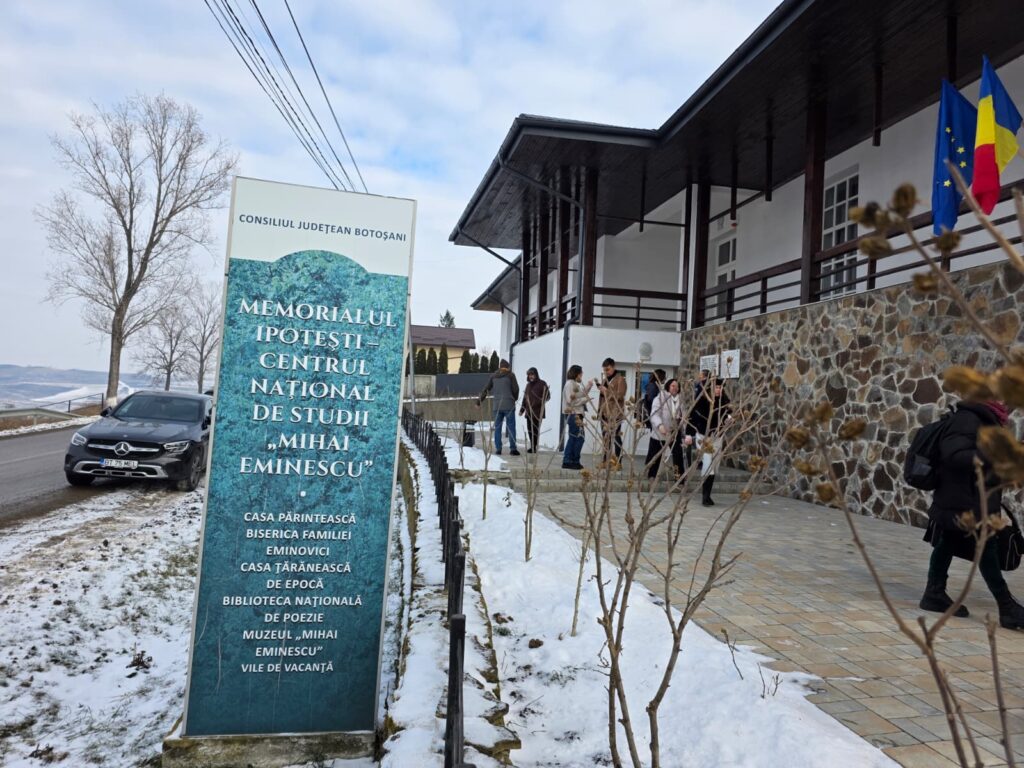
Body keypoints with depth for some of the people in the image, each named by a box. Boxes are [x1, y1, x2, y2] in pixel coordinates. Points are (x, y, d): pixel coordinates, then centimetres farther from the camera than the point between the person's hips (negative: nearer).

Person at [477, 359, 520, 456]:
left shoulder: (493, 376, 9)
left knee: (497, 427, 9)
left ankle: (498, 449, 6)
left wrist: (479, 401, 17)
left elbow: (486, 389, 10)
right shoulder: (510, 375, -1)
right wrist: (515, 398, 17)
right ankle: (513, 448, -4)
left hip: (496, 405, 3)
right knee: (511, 427, 0)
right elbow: (515, 389, -2)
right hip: (509, 405, -3)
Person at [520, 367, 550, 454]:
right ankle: (532, 446, 15)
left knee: (535, 429, -8)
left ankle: (533, 447, -4)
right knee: (529, 429, 6)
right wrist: (522, 409, 20)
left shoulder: (542, 383, -2)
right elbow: (525, 397, 22)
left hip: (538, 411, -6)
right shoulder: (528, 384, 18)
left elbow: (547, 396, -7)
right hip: (529, 411, 6)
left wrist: (539, 402, -22)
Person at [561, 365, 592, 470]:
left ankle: (567, 461, 14)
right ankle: (574, 461, -3)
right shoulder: (570, 384, -12)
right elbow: (571, 401, -18)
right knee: (579, 438, -8)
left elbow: (580, 396, 19)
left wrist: (588, 388, 9)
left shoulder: (575, 384, 18)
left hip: (576, 414, 10)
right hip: (573, 414, -10)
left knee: (573, 438, 11)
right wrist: (586, 399, -12)